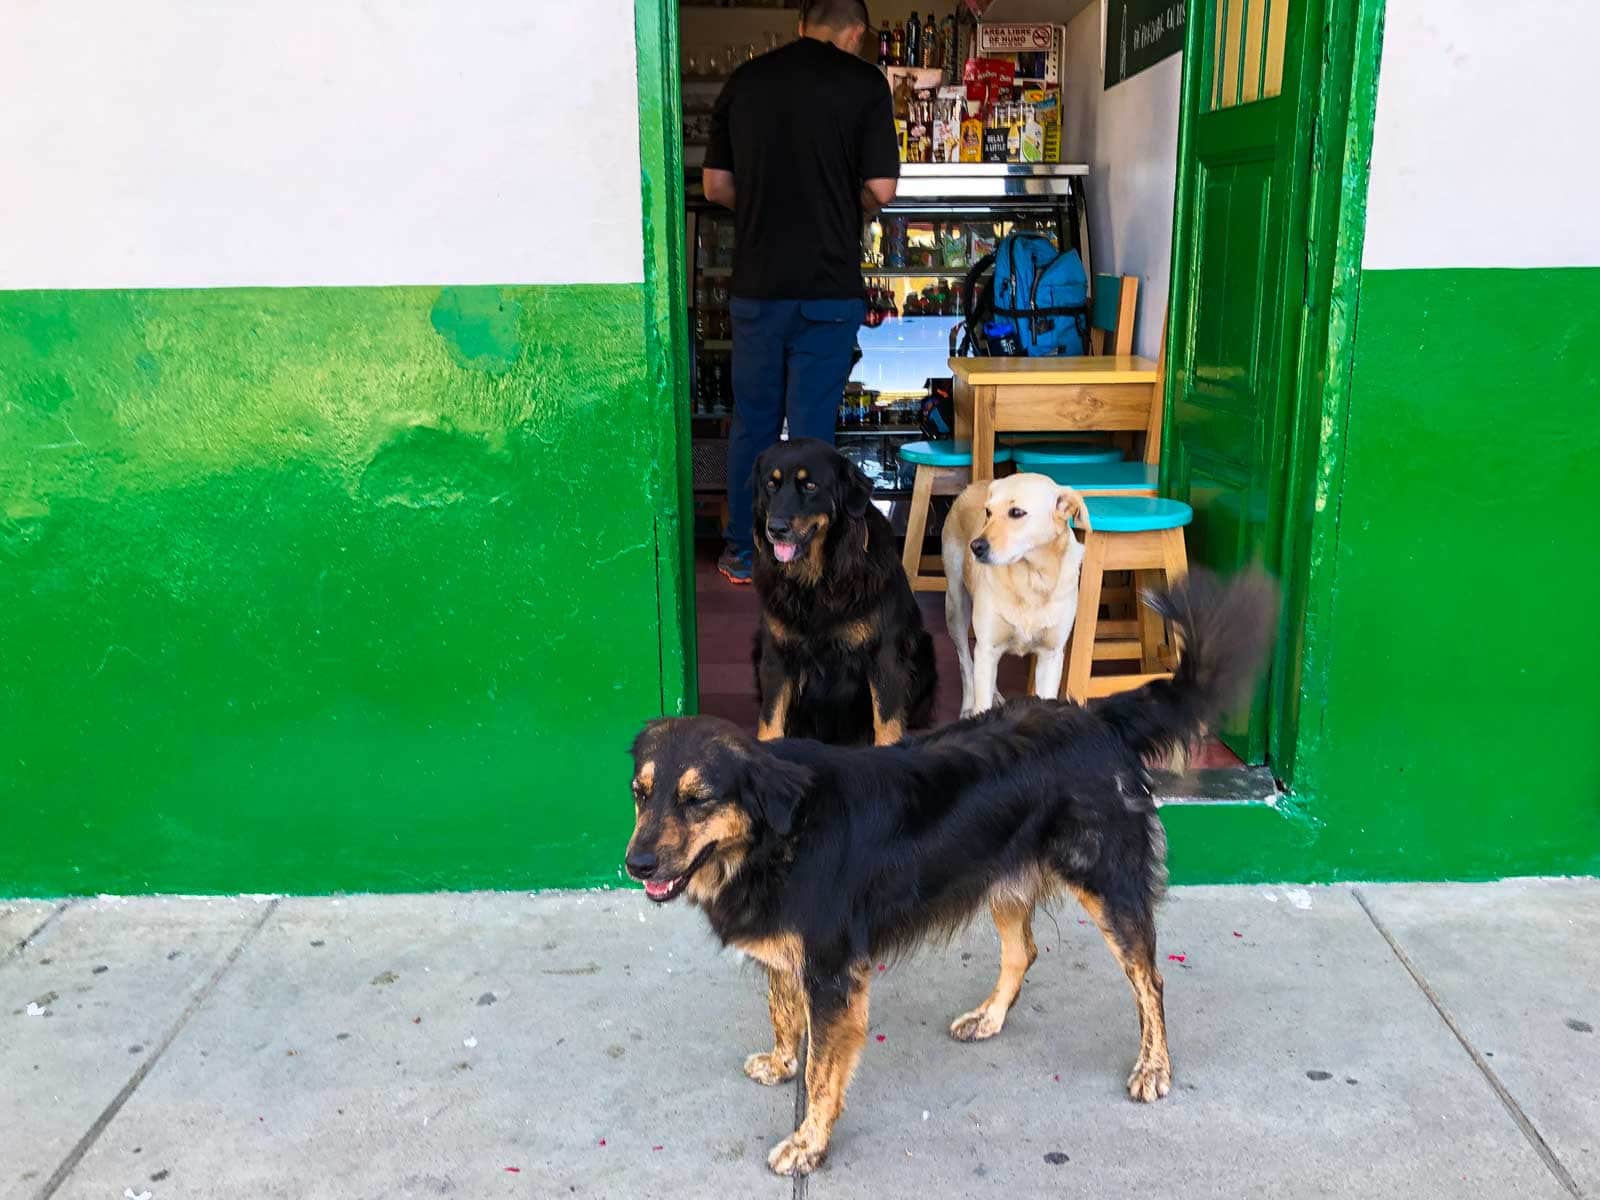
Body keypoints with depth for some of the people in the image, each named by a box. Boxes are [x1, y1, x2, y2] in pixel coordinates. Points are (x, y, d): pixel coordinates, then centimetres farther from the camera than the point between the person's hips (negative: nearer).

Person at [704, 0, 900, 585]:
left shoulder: (743, 80, 7)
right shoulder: (864, 82, -4)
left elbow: (715, 186, 9)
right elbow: (881, 189, -7)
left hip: (756, 284, 3)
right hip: (829, 287, -3)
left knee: (752, 421, 14)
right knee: (811, 429, 4)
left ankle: (742, 554, 23)